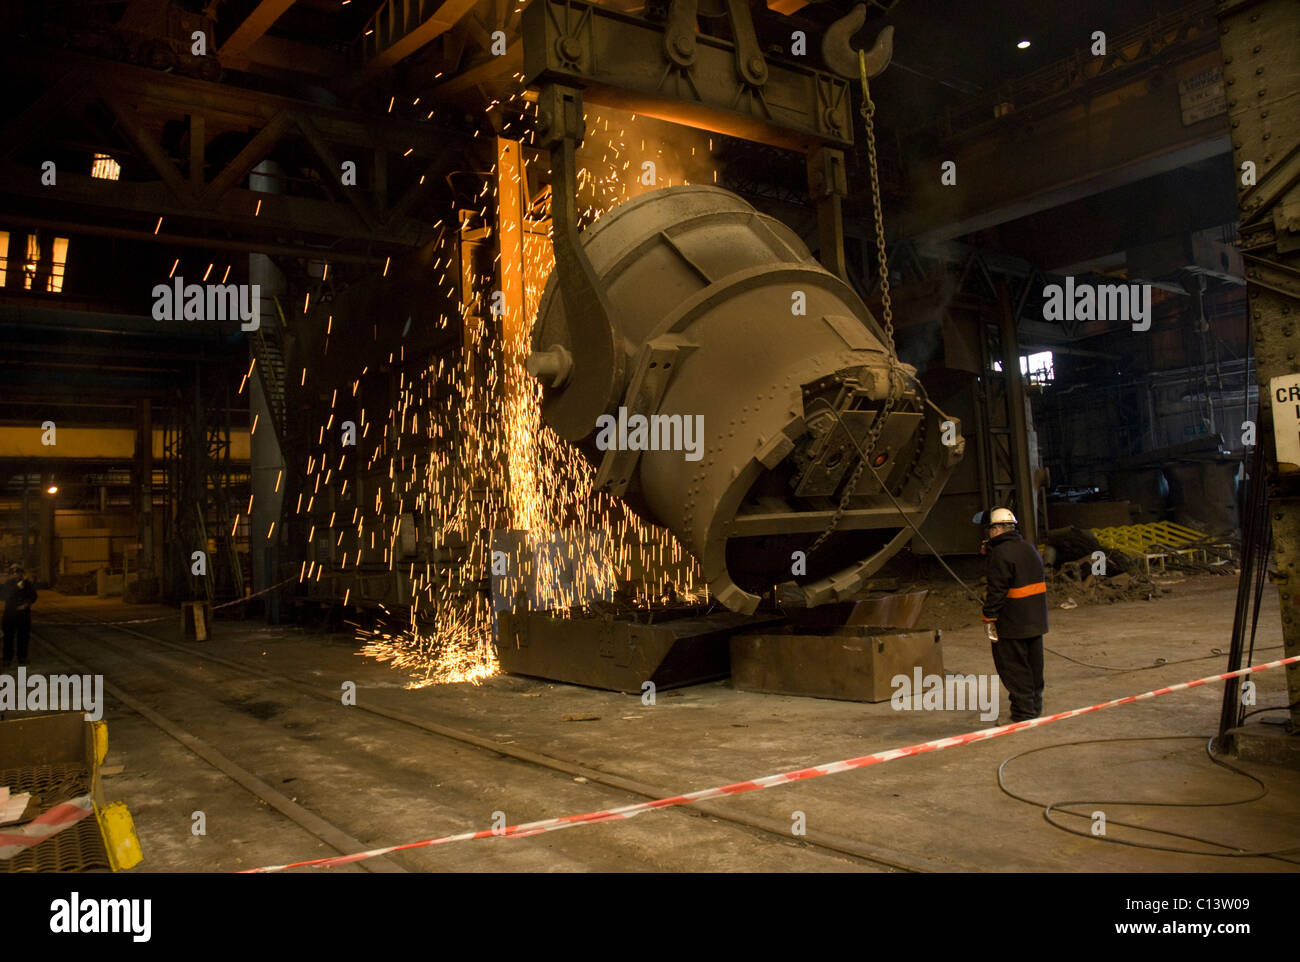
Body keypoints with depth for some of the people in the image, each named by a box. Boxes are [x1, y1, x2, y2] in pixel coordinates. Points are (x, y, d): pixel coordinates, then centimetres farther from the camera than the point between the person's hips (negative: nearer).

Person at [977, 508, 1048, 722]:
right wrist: (991, 552, 17)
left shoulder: (1001, 553, -17)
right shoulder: (1029, 548, 10)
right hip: (1035, 620, 9)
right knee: (1033, 664, 17)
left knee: (1013, 666, 0)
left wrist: (989, 619, -14)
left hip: (1012, 623, -9)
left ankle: (1023, 711, 3)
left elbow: (997, 589, -20)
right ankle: (1035, 705, 27)